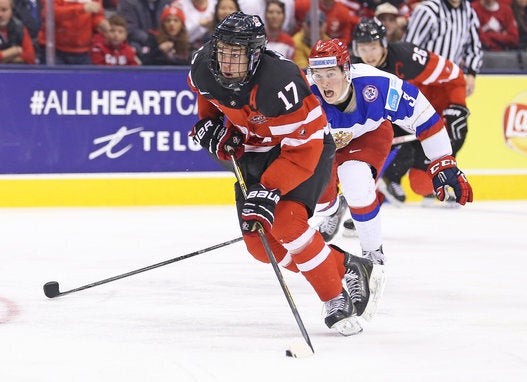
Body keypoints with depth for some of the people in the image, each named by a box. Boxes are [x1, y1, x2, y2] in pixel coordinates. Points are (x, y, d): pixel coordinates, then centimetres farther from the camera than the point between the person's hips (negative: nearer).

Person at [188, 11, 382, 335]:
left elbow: (300, 151, -34)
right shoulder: (204, 67, -17)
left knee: (284, 221, -28)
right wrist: (209, 121, -1)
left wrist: (269, 191, -41)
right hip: (254, 149, 7)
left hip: (307, 144, -7)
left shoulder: (278, 84, -36)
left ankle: (338, 300, -15)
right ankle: (346, 268, 11)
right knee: (259, 243, -3)